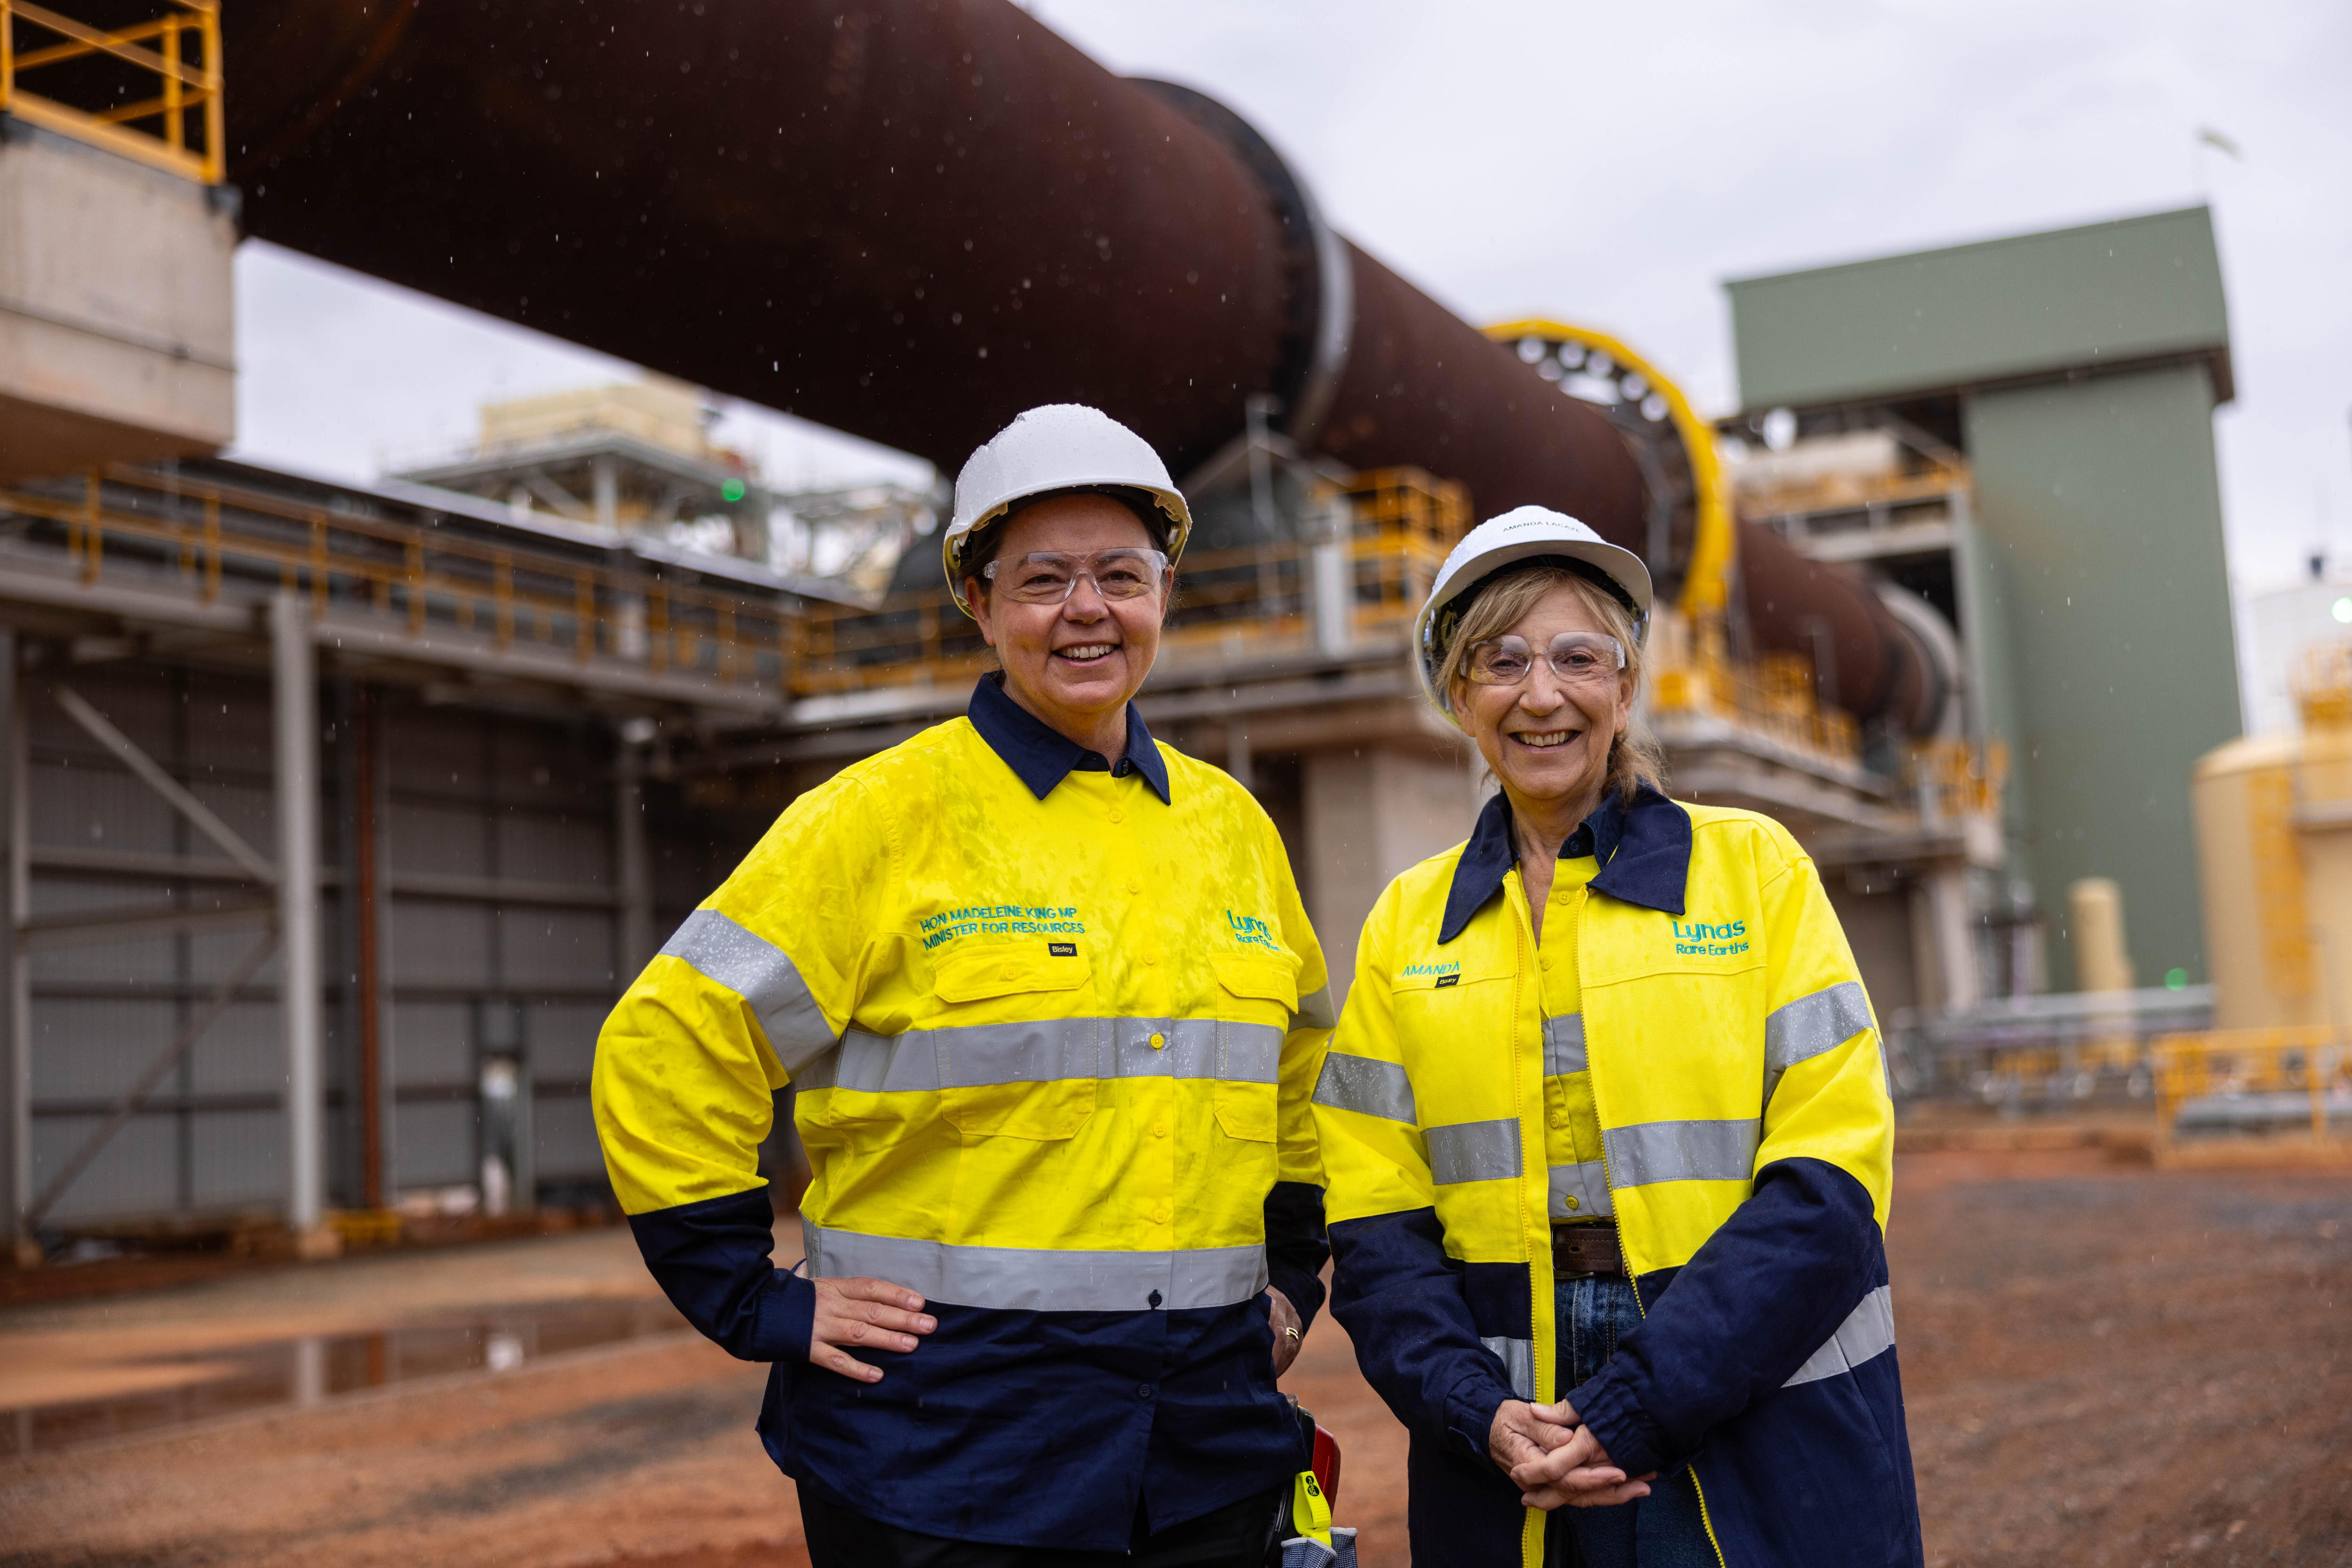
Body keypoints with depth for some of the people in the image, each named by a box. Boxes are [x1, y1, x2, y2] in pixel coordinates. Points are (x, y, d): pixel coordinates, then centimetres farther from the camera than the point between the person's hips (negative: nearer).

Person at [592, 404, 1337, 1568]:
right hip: (946, 1457, -5)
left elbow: (1301, 1059, 25)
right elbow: (665, 1052, -8)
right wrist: (763, 1309, -9)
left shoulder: (1230, 826, 10)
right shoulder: (883, 816, -7)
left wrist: (1288, 1276, 17)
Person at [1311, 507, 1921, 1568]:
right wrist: (1481, 1412, -12)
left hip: (1767, 1433, -2)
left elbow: (1829, 1172, -8)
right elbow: (1373, 1219, 4)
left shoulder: (1753, 865, -1)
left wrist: (1640, 1404, -15)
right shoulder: (1408, 923, 6)